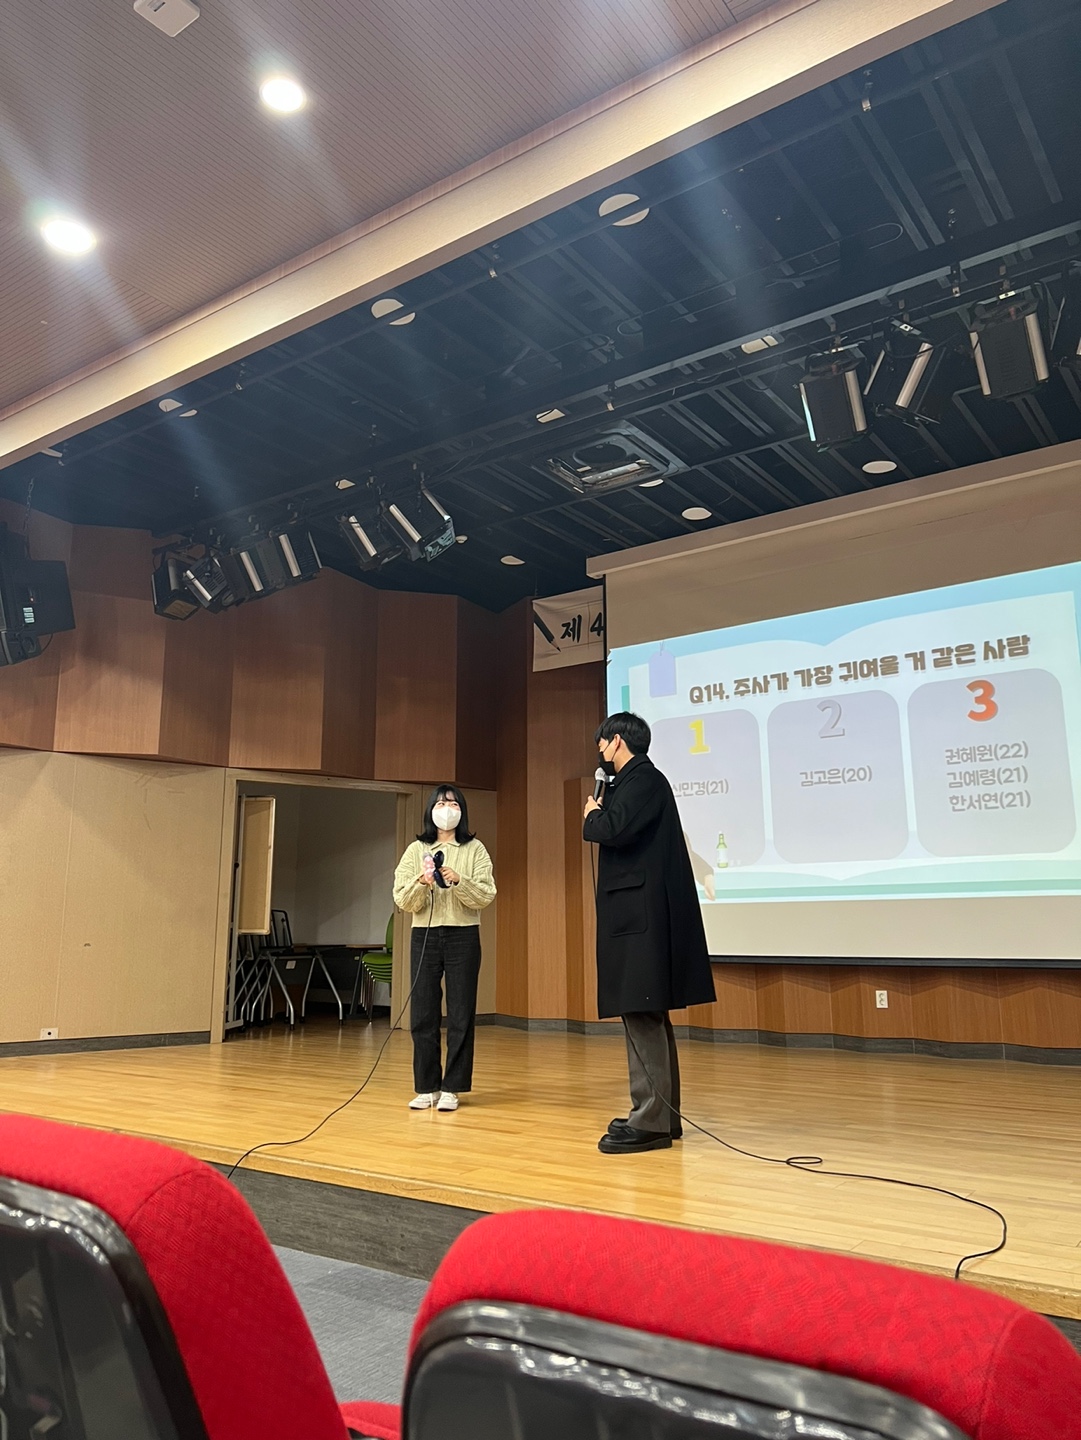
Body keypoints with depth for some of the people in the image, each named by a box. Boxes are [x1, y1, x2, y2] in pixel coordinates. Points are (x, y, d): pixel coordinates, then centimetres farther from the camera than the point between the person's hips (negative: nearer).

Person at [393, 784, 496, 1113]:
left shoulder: (475, 850, 2)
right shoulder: (416, 850, 6)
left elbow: (486, 896, -6)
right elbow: (403, 901, -1)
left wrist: (458, 881, -22)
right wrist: (421, 883, -20)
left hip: (463, 937, -1)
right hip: (424, 936, 2)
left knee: (461, 1016, 1)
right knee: (423, 1015, 4)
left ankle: (452, 1088, 11)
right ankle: (426, 1087, 15)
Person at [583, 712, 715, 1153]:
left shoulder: (643, 779, -10)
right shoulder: (634, 781, 20)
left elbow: (614, 830, -25)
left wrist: (591, 817, -7)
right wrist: (599, 815, 4)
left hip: (640, 917, -11)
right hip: (636, 914, 11)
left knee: (643, 1015, -8)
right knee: (647, 1016, 14)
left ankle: (651, 1122, -4)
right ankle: (659, 1114, 23)